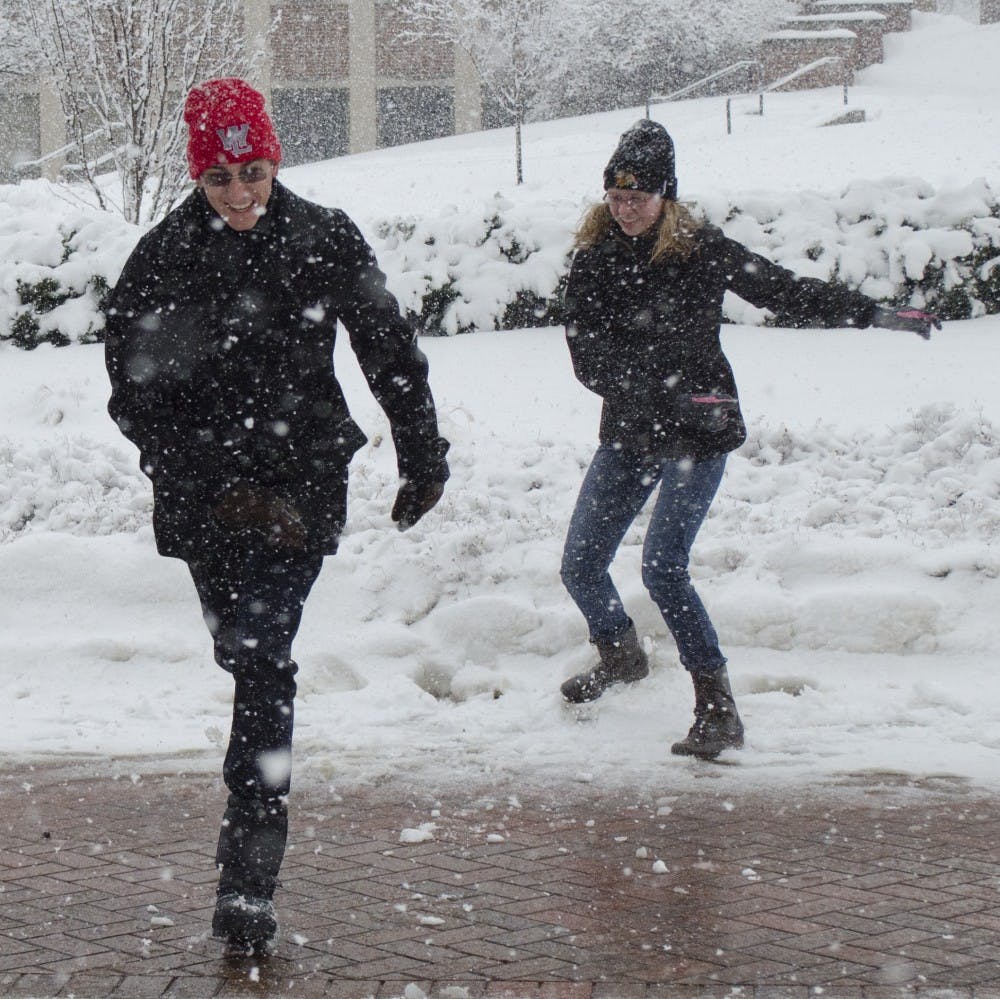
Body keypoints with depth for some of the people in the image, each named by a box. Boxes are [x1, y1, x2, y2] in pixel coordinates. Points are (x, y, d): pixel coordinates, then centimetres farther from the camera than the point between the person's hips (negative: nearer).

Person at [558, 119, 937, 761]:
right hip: (628, 433, 4)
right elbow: (588, 358, -12)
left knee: (663, 567, -18)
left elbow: (788, 294, 1)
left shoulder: (702, 250, -9)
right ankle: (620, 655, 40)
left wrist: (877, 315, -5)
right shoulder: (595, 260, -4)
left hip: (697, 434, -4)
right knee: (581, 565, 8)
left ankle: (719, 710, -11)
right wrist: (661, 389, -25)